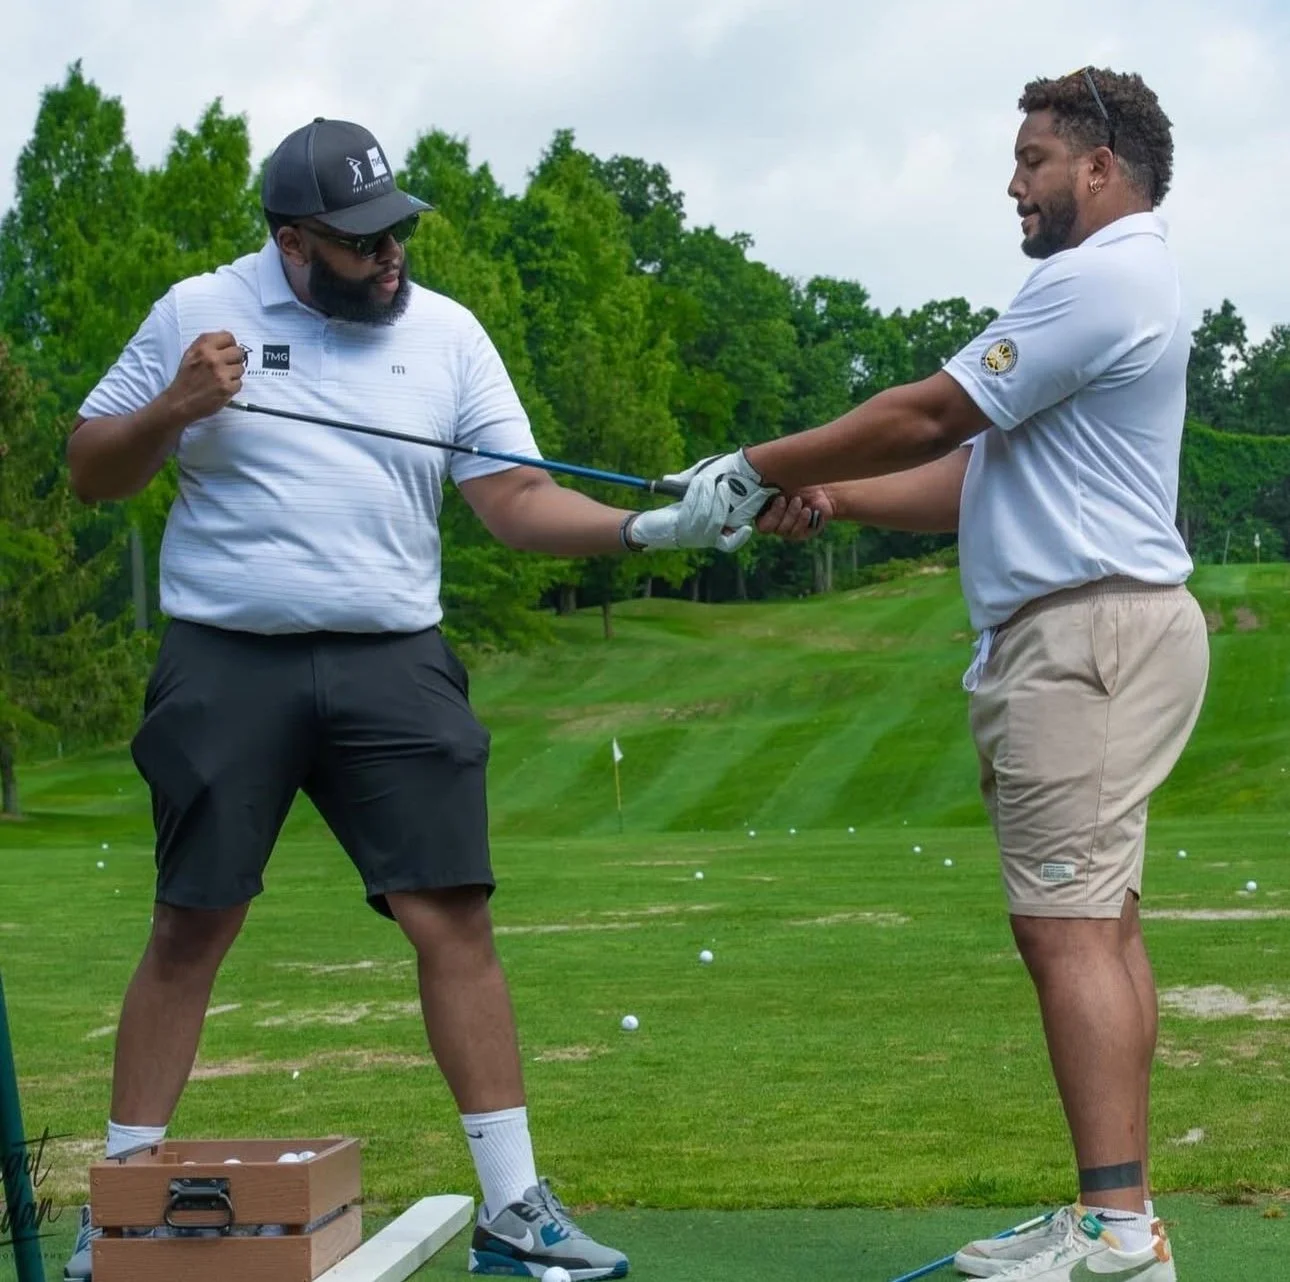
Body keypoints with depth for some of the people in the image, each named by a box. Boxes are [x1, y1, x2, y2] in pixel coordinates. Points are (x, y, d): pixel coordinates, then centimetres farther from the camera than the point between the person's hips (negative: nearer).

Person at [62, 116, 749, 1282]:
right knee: (190, 929, 3)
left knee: (454, 920, -5)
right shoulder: (201, 313, 2)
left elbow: (517, 502, 1)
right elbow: (92, 475, 7)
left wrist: (646, 529, -14)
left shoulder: (446, 333, 5)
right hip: (228, 666, -1)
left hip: (392, 667, 1)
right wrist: (172, 411, -12)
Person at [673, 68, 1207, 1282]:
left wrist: (757, 467, -2)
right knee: (1099, 924, 8)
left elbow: (926, 414, -12)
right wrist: (836, 498, 8)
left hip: (1085, 635, -11)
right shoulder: (1113, 282, 22)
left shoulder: (1099, 277, -12)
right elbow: (978, 473, 19)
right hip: (1096, 633, 11)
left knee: (1068, 928, -13)